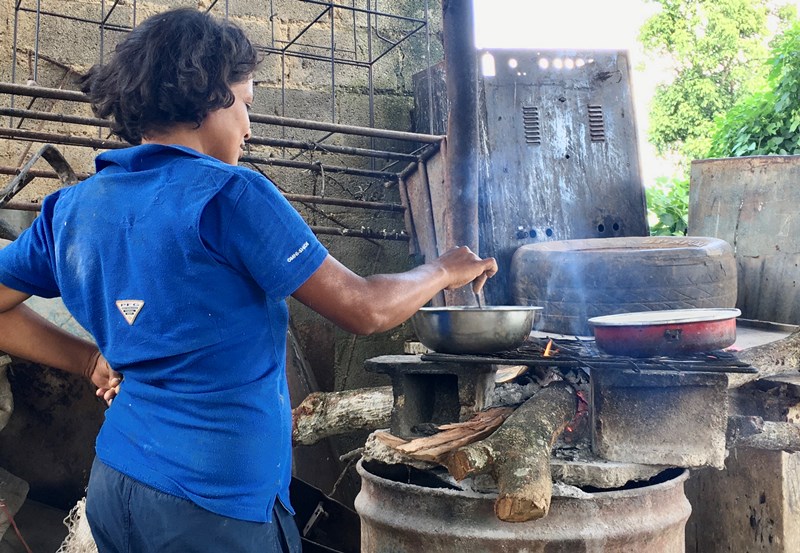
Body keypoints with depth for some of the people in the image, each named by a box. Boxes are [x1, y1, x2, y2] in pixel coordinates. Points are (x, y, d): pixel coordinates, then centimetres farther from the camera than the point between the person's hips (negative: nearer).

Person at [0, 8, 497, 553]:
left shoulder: (70, 208, 1)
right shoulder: (227, 194, -19)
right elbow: (365, 310, -14)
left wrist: (92, 360, 9)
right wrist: (442, 271, 3)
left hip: (113, 486, 7)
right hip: (213, 506, -7)